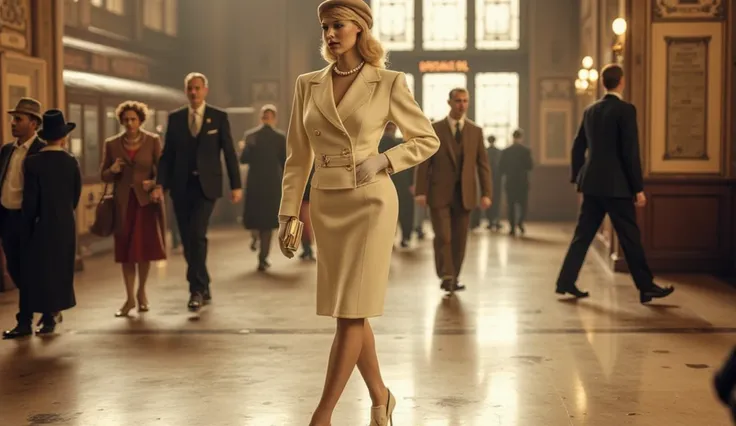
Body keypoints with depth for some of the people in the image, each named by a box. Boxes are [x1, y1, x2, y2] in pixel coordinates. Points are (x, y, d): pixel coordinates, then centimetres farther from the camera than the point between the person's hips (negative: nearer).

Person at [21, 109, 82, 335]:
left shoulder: (33, 162, -12)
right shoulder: (71, 162, -2)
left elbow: (30, 200, -11)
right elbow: (76, 195, 3)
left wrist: (27, 229, -1)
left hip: (43, 224, -4)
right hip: (67, 225, 4)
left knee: (40, 269, 5)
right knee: (61, 268, 16)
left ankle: (50, 316, 3)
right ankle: (54, 311, 24)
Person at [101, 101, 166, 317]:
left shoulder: (153, 141, 0)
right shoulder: (112, 144, 5)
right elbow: (104, 175, 9)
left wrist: (154, 182, -21)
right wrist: (112, 170, -13)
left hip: (146, 200, -2)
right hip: (123, 202, 2)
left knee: (145, 248, -1)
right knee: (125, 250, 3)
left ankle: (141, 291, 23)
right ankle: (130, 298, 12)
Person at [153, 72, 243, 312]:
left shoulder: (219, 117, 2)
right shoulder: (175, 118, 8)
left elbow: (229, 153, 2)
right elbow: (167, 154, 6)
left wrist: (236, 185, -2)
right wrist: (160, 185, -4)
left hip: (206, 185, -3)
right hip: (181, 186, 3)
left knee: (197, 235, -17)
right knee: (188, 240, 6)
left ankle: (197, 290, -10)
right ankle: (203, 288, 20)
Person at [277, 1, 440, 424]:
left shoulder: (388, 84, -4)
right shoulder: (308, 85, 7)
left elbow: (428, 140, 3)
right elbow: (298, 156, 9)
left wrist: (382, 161, -11)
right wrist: (288, 214, 5)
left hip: (370, 202, -5)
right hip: (326, 204, 5)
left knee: (352, 311, -6)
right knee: (348, 310, 11)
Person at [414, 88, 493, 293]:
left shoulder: (476, 131, 8)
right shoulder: (434, 129, 2)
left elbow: (483, 164, 6)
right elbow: (424, 162, -1)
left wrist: (486, 193, -2)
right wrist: (420, 191, -9)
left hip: (465, 194, 2)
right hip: (440, 193, -2)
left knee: (459, 238, 5)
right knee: (443, 236, -10)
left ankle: (453, 279, 15)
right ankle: (446, 276, -2)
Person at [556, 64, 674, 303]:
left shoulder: (590, 110, 10)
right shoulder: (625, 110, -10)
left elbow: (578, 148, 15)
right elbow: (630, 152, -14)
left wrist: (578, 179, 23)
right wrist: (639, 188, -10)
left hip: (591, 184, 6)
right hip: (615, 185, -6)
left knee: (583, 234, 10)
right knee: (630, 237, 1)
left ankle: (566, 283, 8)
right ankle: (646, 287, 9)